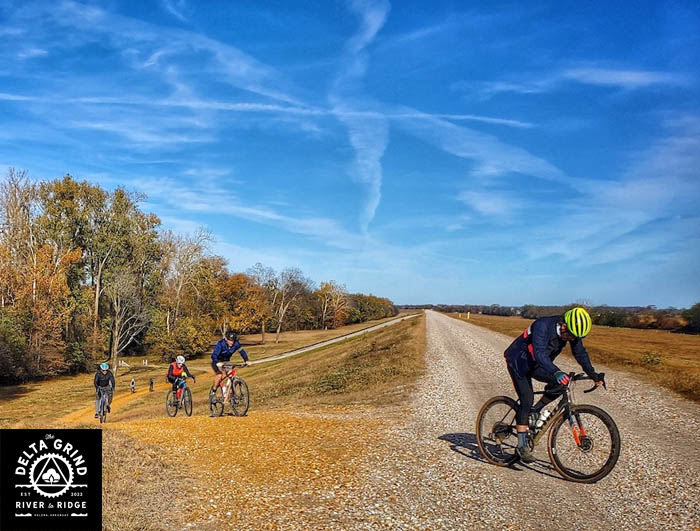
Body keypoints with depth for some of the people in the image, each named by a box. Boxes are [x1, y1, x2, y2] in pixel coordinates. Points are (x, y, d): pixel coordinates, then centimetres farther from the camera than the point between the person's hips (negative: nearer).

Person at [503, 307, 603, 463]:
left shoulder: (572, 332, -10)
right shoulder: (542, 326, -33)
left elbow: (580, 353, 3)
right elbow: (540, 354, -43)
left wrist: (594, 376, -2)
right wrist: (557, 372, -55)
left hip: (536, 364, 7)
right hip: (518, 361, -7)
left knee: (560, 383, -16)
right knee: (527, 399, -16)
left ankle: (535, 411, 6)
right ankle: (522, 446, -9)